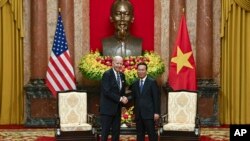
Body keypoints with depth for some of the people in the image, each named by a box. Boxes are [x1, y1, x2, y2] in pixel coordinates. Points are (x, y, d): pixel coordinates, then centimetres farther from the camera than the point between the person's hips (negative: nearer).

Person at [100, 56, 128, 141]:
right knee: (105, 132, -3)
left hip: (117, 108, 7)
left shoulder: (122, 75, 11)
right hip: (107, 108, -7)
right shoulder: (107, 74, -11)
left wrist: (124, 97, -4)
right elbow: (107, 92, -18)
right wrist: (120, 99, -18)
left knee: (116, 132, 8)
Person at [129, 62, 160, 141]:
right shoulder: (135, 83, 14)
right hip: (138, 114, 5)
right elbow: (134, 97, 13)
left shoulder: (152, 82, -2)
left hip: (149, 113, -5)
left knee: (152, 134, -4)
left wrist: (156, 112, -12)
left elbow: (156, 98, -6)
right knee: (140, 135, 9)